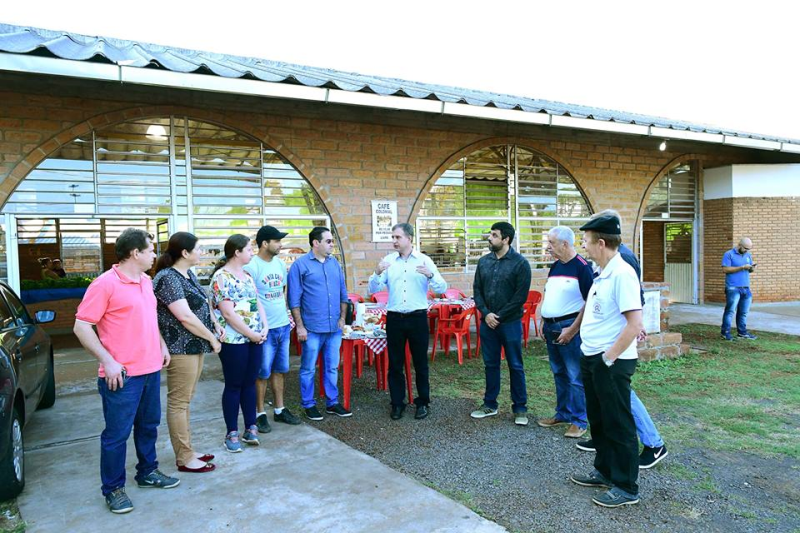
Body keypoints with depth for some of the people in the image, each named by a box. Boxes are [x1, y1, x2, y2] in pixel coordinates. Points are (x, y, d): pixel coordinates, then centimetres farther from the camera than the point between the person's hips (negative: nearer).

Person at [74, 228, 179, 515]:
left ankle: (147, 472, 36)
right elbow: (81, 327, -15)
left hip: (151, 369, 8)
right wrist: (108, 362, -18)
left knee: (148, 425, 19)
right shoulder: (105, 283, -14)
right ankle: (113, 489, 19)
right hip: (122, 375, -7)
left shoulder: (146, 281, 10)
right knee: (117, 433, 4)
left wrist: (162, 346, 14)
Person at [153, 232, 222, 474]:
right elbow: (185, 317, -22)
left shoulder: (189, 275, 11)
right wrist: (212, 338, -14)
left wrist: (215, 324, 7)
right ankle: (184, 459, 10)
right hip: (180, 348, -9)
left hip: (195, 347, 9)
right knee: (178, 403, 1)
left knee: (185, 401, 16)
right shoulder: (167, 279, -18)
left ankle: (186, 451, 26)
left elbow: (203, 302, 22)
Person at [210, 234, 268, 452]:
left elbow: (257, 303, 14)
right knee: (234, 385, 2)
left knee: (250, 383, 12)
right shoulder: (221, 277, -14)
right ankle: (232, 433, 14)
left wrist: (264, 327, -1)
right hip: (234, 340, -7)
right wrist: (251, 334, -14)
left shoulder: (247, 275, 12)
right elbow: (228, 313, -19)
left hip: (254, 339, 7)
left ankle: (250, 428, 22)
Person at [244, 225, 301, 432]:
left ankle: (280, 410, 27)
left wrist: (285, 314, 14)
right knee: (263, 373, 4)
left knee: (279, 370, 15)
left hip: (283, 326, 7)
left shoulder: (280, 263, 8)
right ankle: (260, 414, 17)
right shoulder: (251, 266, -14)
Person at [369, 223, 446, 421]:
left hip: (418, 317, -1)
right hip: (394, 318, 2)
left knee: (420, 362, 8)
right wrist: (377, 273, -20)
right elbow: (373, 289, -1)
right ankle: (397, 403, 20)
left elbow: (442, 289, -5)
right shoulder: (388, 261, 4)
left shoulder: (424, 260, -1)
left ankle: (423, 402, 23)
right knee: (395, 363, 8)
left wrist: (430, 275, -24)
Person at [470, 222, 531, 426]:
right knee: (490, 364, 13)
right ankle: (490, 404, 25)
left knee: (515, 366, 4)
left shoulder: (520, 263, -8)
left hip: (510, 323, -4)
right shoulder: (483, 262, 7)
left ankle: (520, 408, 15)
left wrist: (500, 316, -12)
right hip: (487, 322, 5)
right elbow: (477, 290, 8)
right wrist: (486, 313, -7)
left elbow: (521, 296, -11)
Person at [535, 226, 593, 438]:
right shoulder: (555, 266, 11)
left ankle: (579, 421, 8)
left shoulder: (582, 267, -13)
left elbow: (589, 302, -16)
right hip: (551, 327, 8)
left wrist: (572, 329, -17)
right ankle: (563, 413, 29)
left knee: (575, 377, -2)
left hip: (569, 327, -8)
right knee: (559, 373, 17)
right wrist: (543, 322, 12)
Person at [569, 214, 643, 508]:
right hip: (592, 358, 9)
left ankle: (627, 487, 17)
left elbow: (635, 323, -23)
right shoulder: (602, 274, 9)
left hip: (612, 362, -9)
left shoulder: (622, 274, -19)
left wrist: (609, 358, -19)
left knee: (618, 425, 4)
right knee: (599, 420, 20)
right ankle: (605, 471, 37)